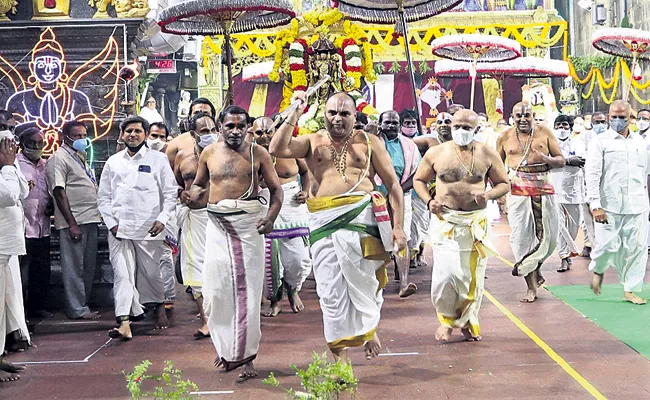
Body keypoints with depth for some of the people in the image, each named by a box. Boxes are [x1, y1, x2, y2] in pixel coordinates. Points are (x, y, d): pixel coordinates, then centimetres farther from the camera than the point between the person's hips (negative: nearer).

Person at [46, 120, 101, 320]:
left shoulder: (81, 157, 20)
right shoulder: (59, 158, -7)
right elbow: (59, 193, -14)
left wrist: (95, 217, 17)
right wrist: (72, 224, -18)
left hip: (90, 220, 9)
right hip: (74, 222, -9)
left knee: (89, 267, 12)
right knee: (74, 267, -3)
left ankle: (84, 305, 20)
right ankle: (77, 309, 2)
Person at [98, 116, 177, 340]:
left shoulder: (158, 160, 5)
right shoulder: (113, 162, 11)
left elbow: (170, 193, 4)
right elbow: (103, 197, 13)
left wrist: (162, 219, -8)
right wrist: (111, 223, 1)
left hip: (149, 229, -1)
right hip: (119, 230, 2)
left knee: (151, 273, 8)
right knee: (122, 273, -8)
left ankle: (158, 305, 36)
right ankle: (124, 323, -12)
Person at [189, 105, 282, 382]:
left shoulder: (258, 153, 2)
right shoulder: (208, 153, 9)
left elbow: (276, 188, 3)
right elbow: (198, 184, 21)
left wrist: (271, 218, -14)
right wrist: (195, 193, -5)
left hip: (248, 222, -2)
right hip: (218, 224, 2)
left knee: (248, 289, -3)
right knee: (216, 289, -1)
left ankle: (245, 355, 6)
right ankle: (227, 348, 17)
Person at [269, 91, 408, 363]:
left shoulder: (368, 142, 11)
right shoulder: (313, 142, 14)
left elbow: (393, 185, 10)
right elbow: (277, 149, -4)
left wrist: (398, 226, 2)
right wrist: (295, 114, -3)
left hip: (361, 216, -1)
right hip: (324, 221, 1)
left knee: (363, 282, 3)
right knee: (330, 289, 0)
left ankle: (369, 328, 33)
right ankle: (340, 353, 8)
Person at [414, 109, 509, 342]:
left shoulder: (487, 154, 3)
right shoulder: (436, 153, 2)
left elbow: (504, 184, 10)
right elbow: (419, 180, 13)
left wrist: (488, 194, -12)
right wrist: (429, 201, -4)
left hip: (476, 222, 1)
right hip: (446, 221, -1)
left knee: (473, 275, 6)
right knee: (446, 274, -12)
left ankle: (468, 322, 26)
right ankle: (446, 319, 13)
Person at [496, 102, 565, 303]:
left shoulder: (544, 132, 5)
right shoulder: (505, 137, 6)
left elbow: (561, 161, 6)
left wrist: (546, 159, -15)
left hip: (543, 188, 1)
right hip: (517, 189, -1)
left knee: (548, 236, 3)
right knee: (522, 237, -3)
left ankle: (535, 269, 34)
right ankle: (531, 287, 4)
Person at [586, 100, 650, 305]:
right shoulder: (600, 141, -1)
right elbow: (592, 174, -7)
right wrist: (595, 205, -15)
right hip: (609, 206, -4)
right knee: (608, 245, -8)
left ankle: (630, 289, 14)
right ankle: (598, 269, 25)